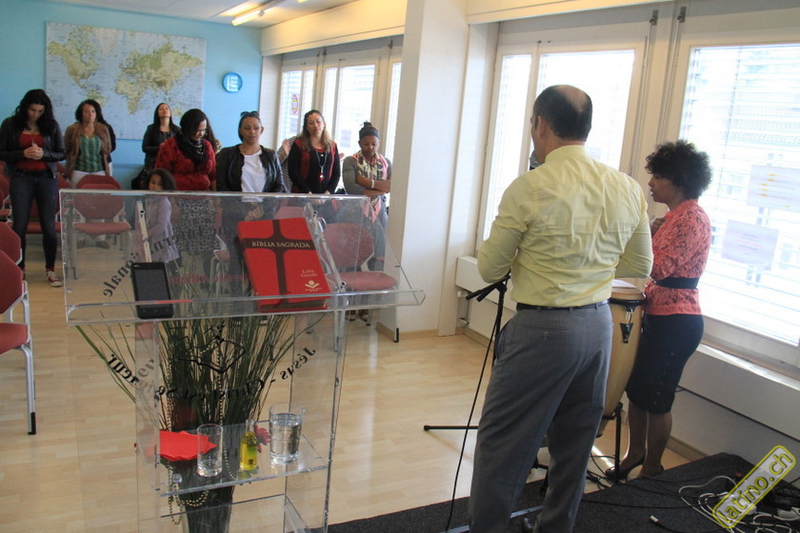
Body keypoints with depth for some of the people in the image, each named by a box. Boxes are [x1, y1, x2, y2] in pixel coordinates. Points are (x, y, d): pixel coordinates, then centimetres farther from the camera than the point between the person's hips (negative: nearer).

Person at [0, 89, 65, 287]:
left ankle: (50, 270, 11)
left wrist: (43, 154, -13)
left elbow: (61, 154, 6)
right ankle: (19, 269, 11)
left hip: (47, 178, 1)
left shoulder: (52, 125, 4)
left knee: (49, 225, 1)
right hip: (21, 178, -1)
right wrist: (23, 153, -14)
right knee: (19, 225, -1)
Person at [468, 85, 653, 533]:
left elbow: (490, 270, -6)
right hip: (599, 326, 7)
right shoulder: (628, 189, 2)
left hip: (543, 328, -6)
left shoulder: (530, 188, -14)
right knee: (575, 442, 19)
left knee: (501, 444, 4)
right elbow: (641, 266, 13)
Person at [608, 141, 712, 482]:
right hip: (659, 315, 9)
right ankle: (635, 453, 33)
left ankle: (651, 468, 20)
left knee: (654, 397, 2)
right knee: (635, 386, 15)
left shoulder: (692, 218, -16)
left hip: (677, 322, -9)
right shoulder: (674, 216, 13)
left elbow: (660, 268, -24)